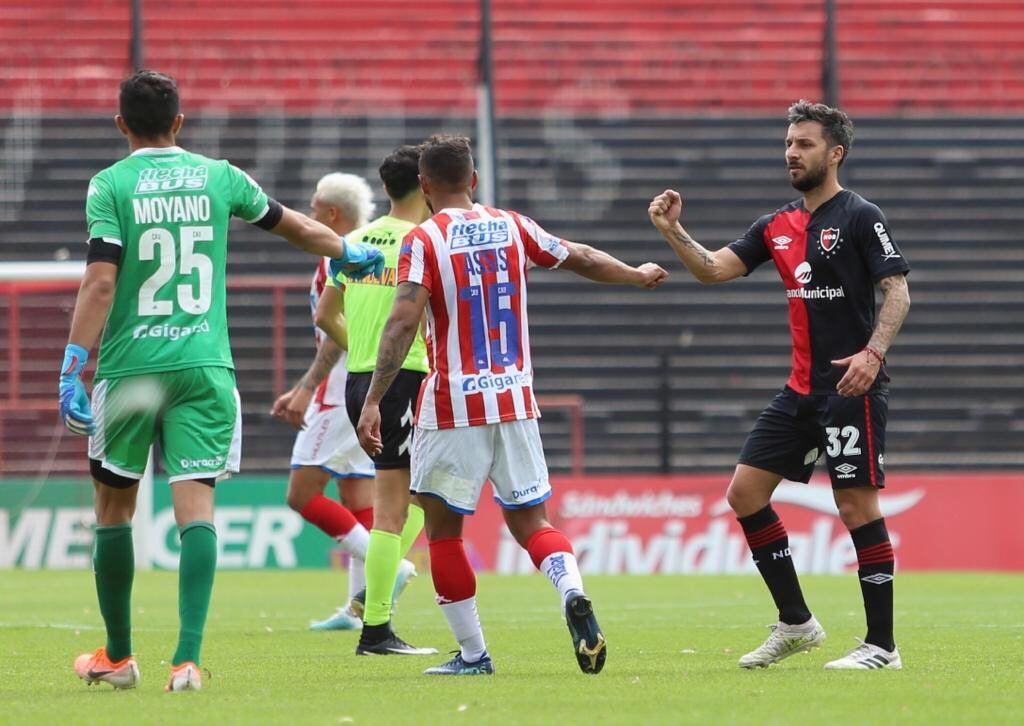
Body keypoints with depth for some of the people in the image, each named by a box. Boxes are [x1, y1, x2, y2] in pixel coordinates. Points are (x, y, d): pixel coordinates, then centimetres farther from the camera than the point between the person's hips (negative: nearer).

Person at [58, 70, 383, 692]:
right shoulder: (217, 177, 7)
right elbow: (290, 223, 23)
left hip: (129, 366, -2)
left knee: (114, 506, 13)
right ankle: (188, 659, -18)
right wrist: (349, 254, 40)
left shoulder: (111, 185, -3)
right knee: (196, 505, -4)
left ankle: (118, 656, 23)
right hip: (203, 364, 2)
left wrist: (74, 367, -12)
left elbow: (100, 279, -12)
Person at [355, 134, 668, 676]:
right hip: (515, 401, 4)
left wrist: (372, 401, -19)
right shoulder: (510, 226, 6)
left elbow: (403, 323, -18)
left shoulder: (423, 241, -7)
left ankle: (472, 654, 6)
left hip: (454, 407, -4)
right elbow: (582, 260, 18)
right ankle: (573, 594, -18)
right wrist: (638, 276, 37)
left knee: (443, 528, 7)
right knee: (530, 521, 11)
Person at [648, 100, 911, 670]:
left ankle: (882, 645, -2)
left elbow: (898, 292, -12)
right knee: (745, 491, 6)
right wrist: (674, 232, -4)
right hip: (803, 389, 8)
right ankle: (796, 623, 15)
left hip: (853, 388, -8)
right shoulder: (779, 226, 13)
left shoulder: (861, 217, -7)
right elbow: (714, 269, 11)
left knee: (857, 505, -9)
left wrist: (873, 352, -26)